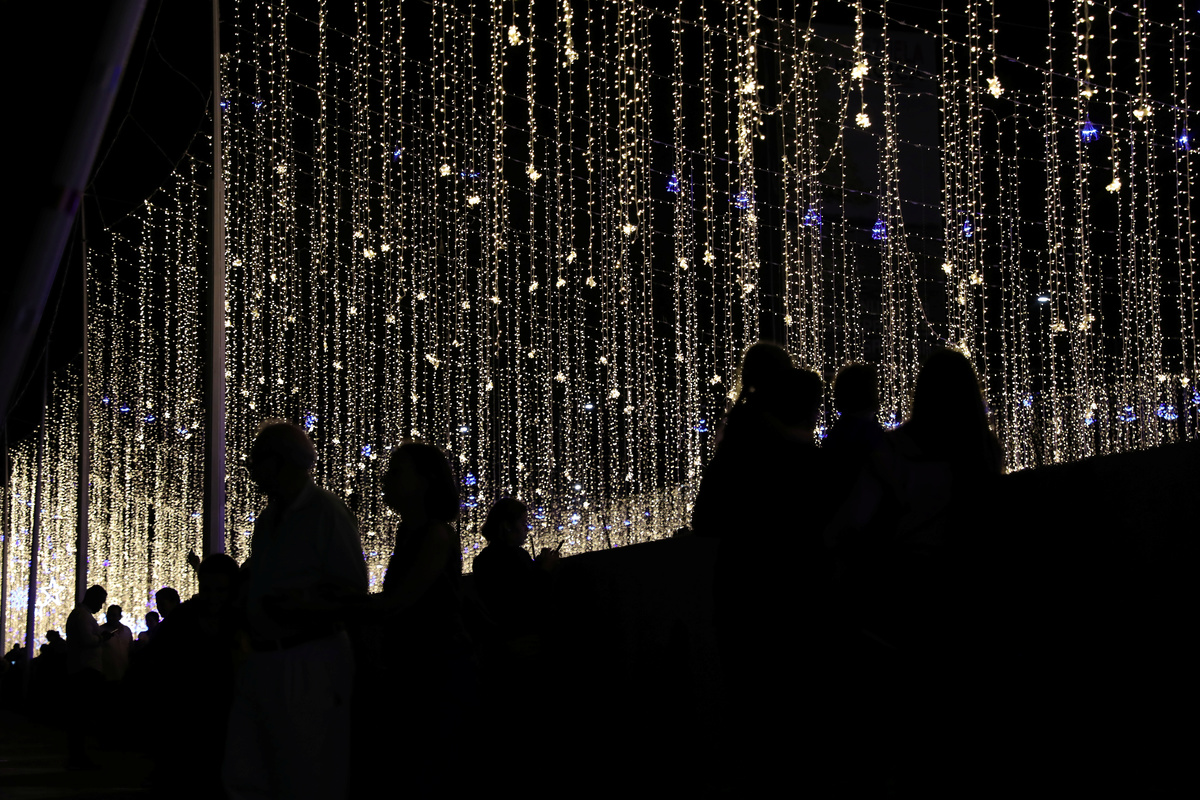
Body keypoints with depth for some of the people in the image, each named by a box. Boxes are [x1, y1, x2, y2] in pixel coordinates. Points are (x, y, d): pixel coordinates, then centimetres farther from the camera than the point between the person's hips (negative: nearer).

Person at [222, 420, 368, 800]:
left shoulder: (326, 512, -7)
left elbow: (353, 593, -13)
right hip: (260, 664, 9)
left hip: (310, 665, -8)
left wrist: (303, 605, -25)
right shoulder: (267, 519, 18)